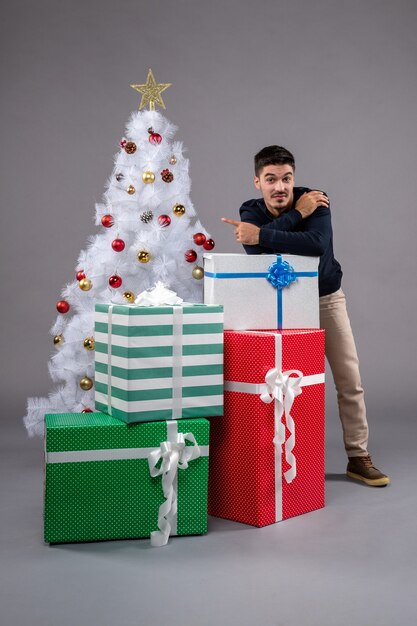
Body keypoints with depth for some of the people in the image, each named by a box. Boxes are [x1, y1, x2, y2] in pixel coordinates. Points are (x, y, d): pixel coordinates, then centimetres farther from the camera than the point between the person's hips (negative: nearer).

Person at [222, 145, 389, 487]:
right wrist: (297, 214, -32)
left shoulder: (315, 200, -20)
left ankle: (359, 457, 13)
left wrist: (263, 234, -41)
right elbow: (255, 249, -35)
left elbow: (316, 244, -40)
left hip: (327, 298, -1)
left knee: (350, 380, 0)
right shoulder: (250, 212, -13)